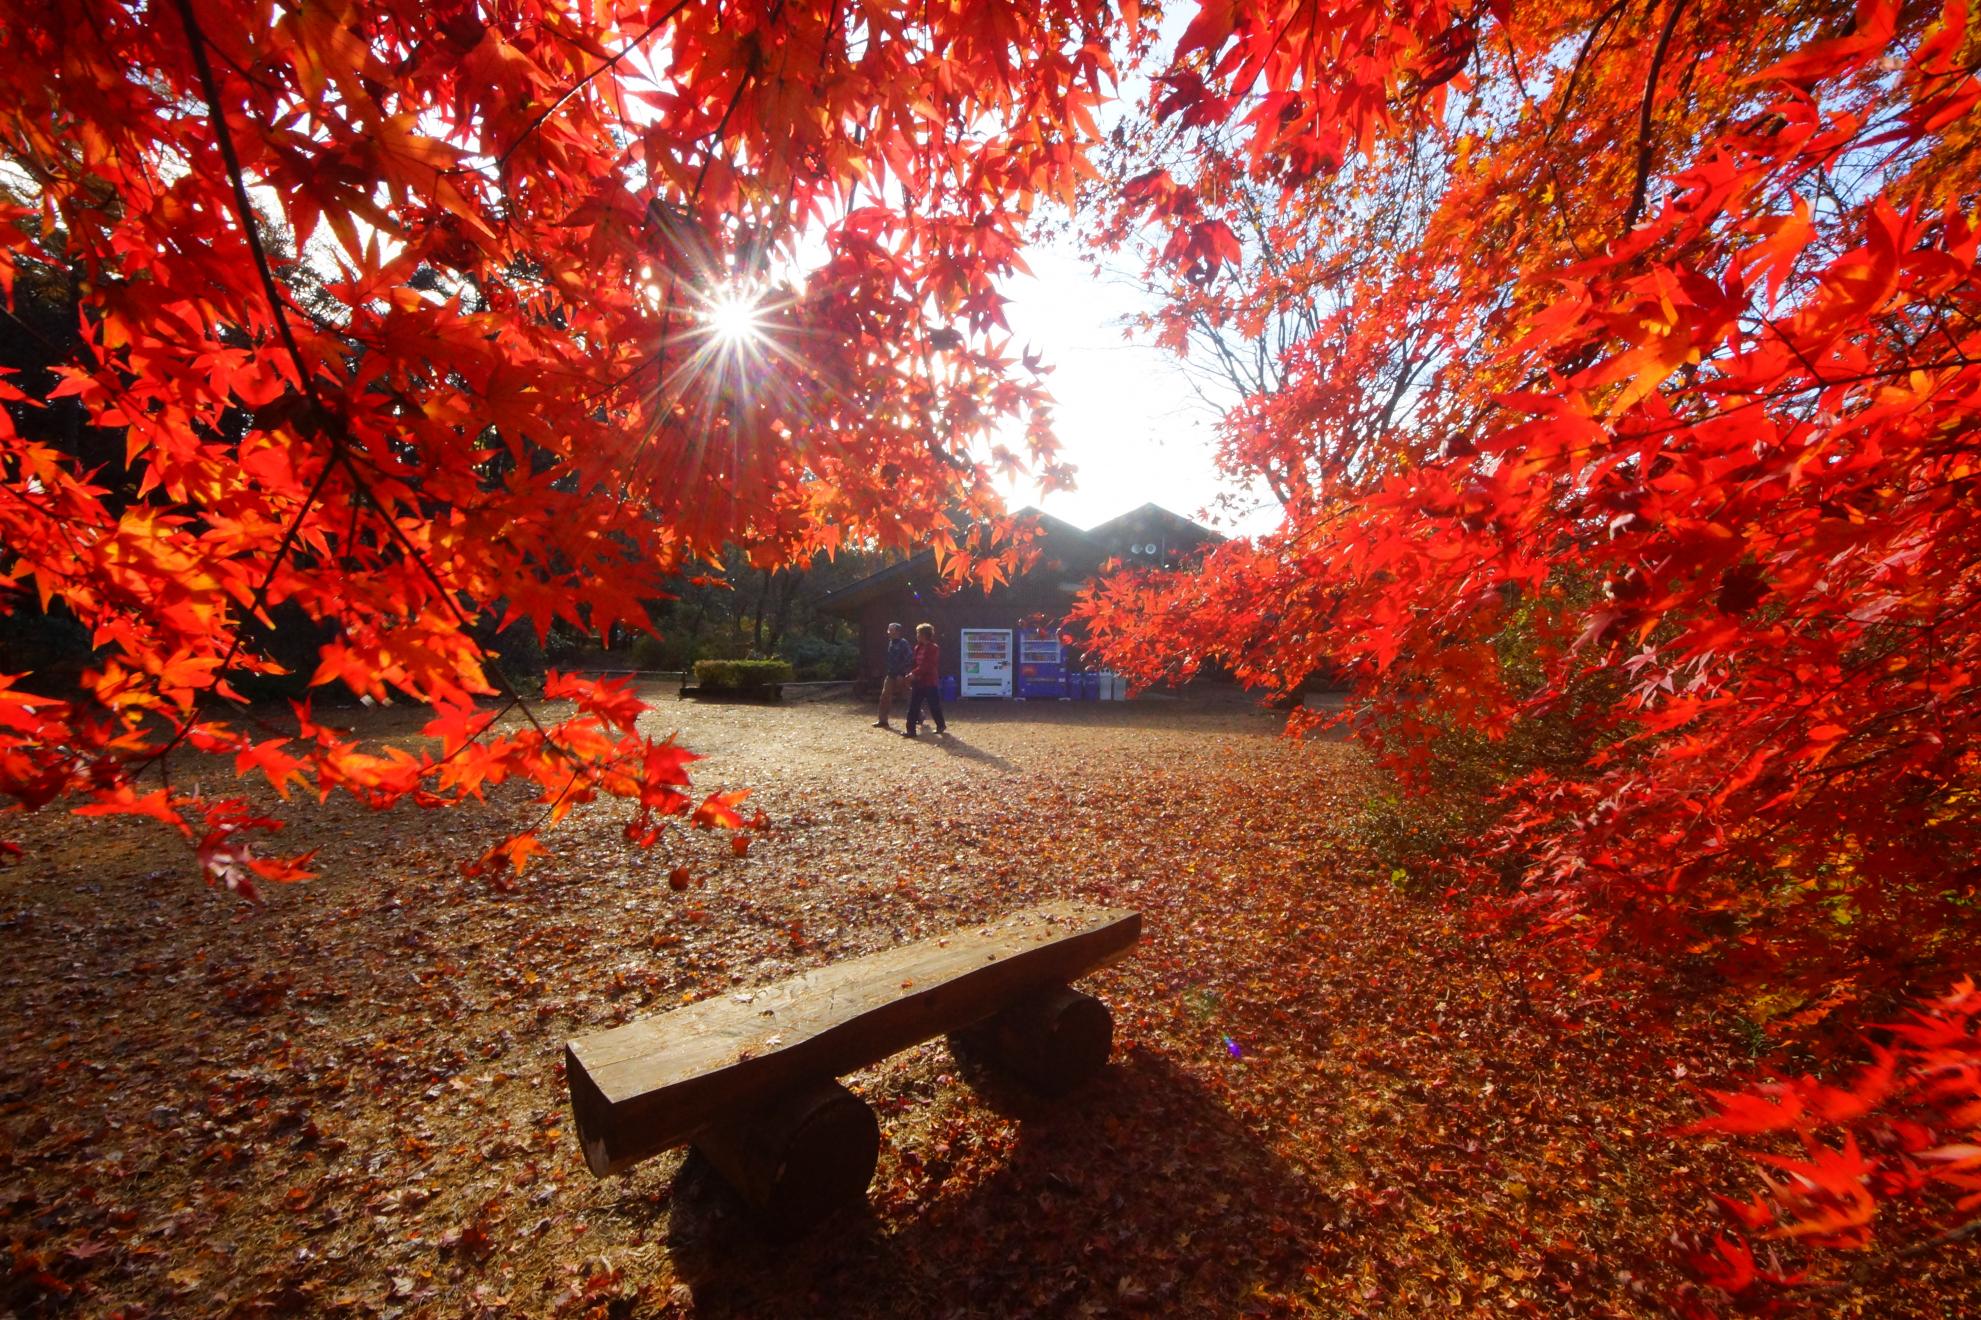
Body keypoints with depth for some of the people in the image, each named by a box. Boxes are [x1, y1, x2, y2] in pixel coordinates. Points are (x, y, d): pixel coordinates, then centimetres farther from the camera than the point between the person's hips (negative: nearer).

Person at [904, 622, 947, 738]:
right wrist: (912, 676, 11)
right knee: (913, 706, 1)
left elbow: (927, 665, -20)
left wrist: (914, 673, -23)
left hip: (929, 682, -7)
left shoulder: (932, 648, -12)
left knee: (934, 706, 5)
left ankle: (941, 726, 23)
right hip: (918, 682, 7)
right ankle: (911, 730, 3)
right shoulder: (918, 647, 11)